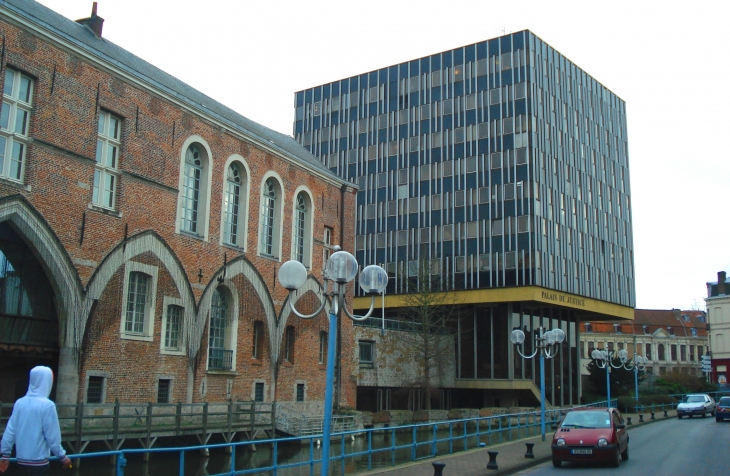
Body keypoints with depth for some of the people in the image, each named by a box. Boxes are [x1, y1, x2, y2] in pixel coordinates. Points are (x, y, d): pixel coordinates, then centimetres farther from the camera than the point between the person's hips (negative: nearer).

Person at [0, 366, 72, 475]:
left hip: (22, 459, 6)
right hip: (38, 461, -6)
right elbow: (52, 436, -13)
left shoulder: (20, 402, 2)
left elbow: (10, 431, 4)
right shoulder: (47, 405, -14)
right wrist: (63, 456, -4)